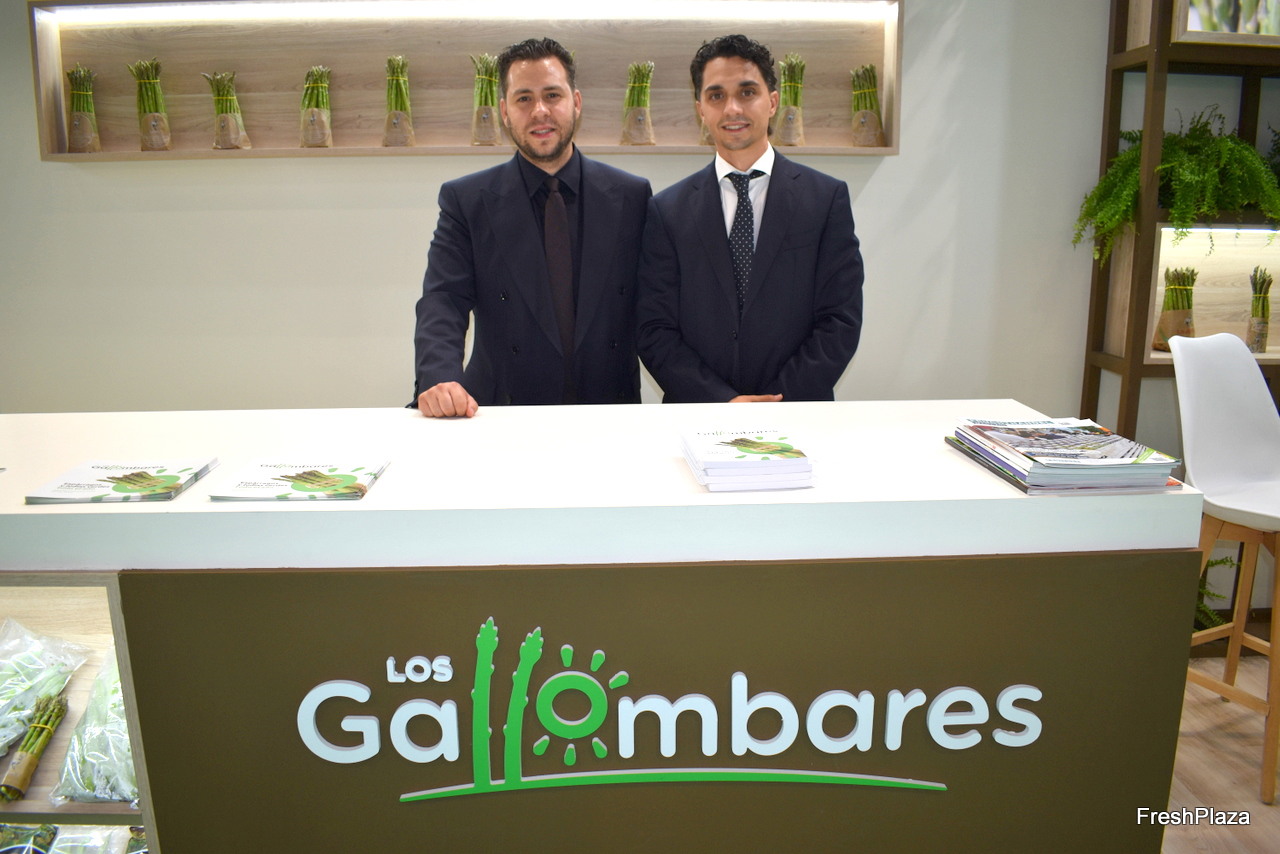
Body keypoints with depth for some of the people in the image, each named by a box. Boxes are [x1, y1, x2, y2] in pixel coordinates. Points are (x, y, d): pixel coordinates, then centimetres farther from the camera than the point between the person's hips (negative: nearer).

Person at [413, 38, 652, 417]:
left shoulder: (631, 196, 7)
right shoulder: (465, 201, 4)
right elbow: (443, 302, -5)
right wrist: (438, 380, -24)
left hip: (609, 418, -1)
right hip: (503, 416, 1)